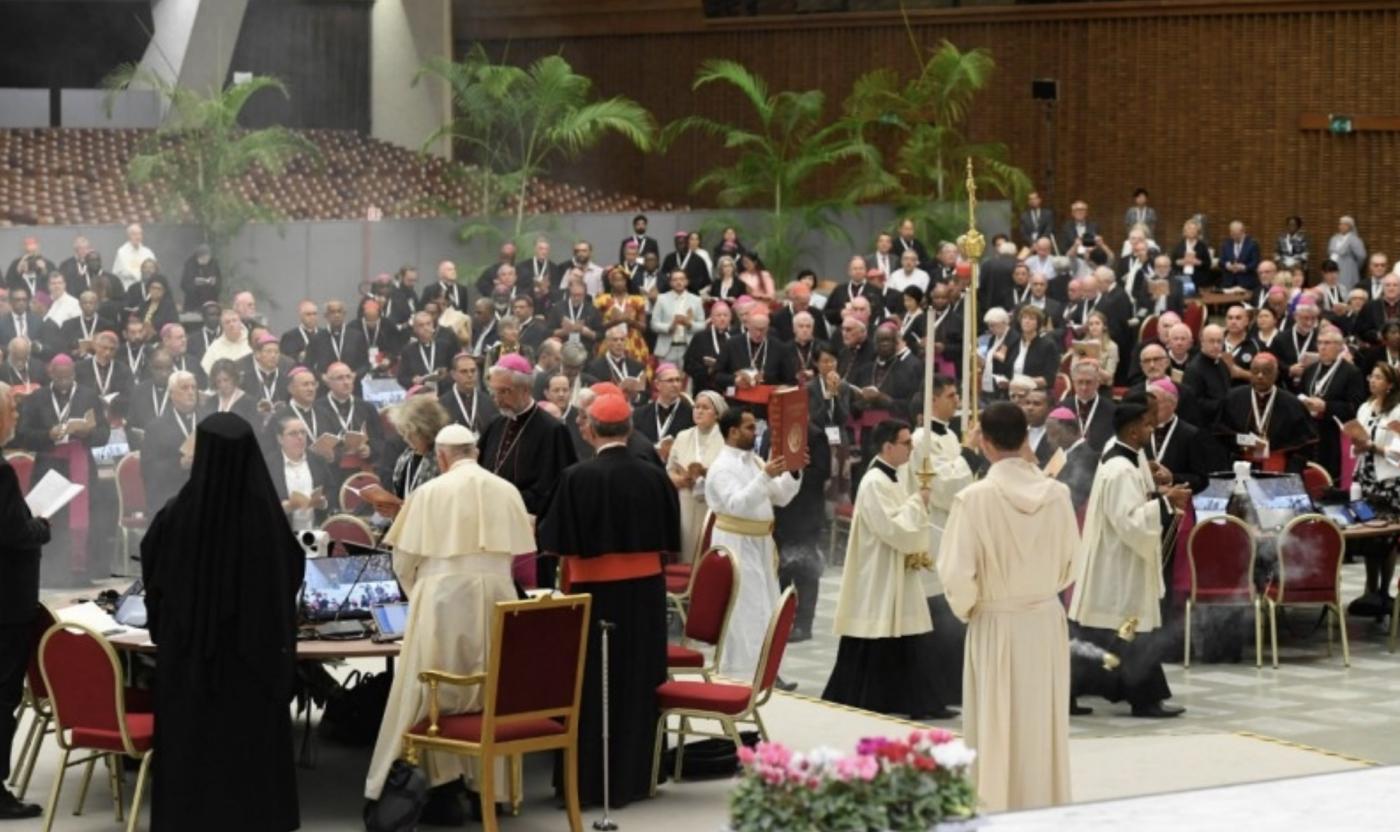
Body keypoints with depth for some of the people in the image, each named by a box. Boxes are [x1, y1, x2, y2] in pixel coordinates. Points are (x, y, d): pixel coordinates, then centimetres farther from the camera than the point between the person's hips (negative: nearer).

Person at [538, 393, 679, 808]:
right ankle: (632, 777, 20)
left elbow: (556, 543, -11)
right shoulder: (654, 476, -4)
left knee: (592, 688, 6)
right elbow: (669, 541, 5)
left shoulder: (576, 477, -15)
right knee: (636, 685, 13)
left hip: (594, 592, -3)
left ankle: (588, 782, 10)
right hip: (645, 591, 3)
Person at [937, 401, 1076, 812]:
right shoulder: (1057, 493, -6)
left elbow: (957, 575, -16)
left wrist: (966, 609, 4)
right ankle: (1047, 805, 21)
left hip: (996, 624, -3)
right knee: (1044, 726, 14)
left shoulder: (974, 498, -17)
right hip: (1047, 621, 4)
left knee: (998, 731, 7)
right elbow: (1069, 563, 5)